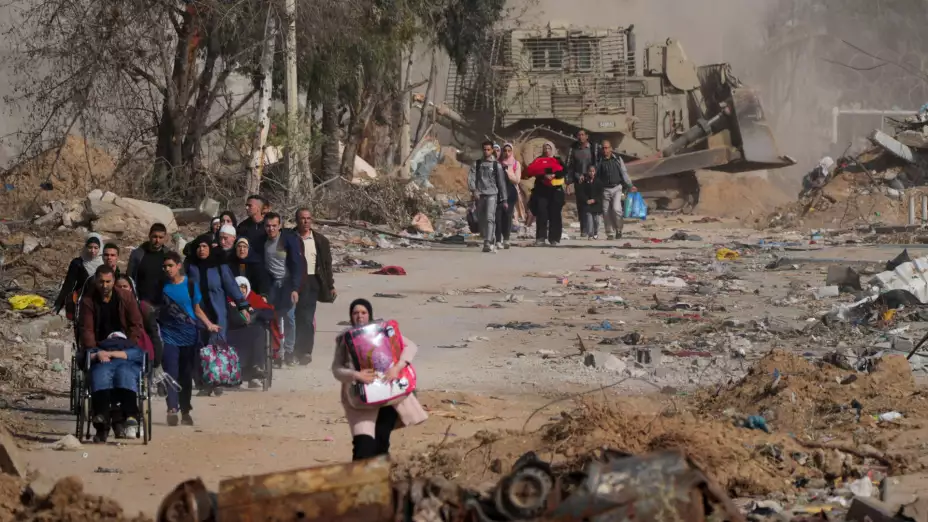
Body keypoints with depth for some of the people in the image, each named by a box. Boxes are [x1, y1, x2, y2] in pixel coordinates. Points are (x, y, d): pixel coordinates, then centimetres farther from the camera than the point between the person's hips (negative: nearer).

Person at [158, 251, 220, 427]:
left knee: (186, 374, 7)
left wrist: (209, 324, -6)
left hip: (188, 334, 1)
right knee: (171, 373, -13)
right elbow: (155, 309, 8)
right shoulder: (162, 286, 2)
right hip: (169, 334, -1)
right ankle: (172, 409, -23)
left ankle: (185, 411, 17)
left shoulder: (190, 285, 3)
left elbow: (197, 309, 8)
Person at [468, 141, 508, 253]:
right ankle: (491, 242, 18)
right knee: (482, 220, 6)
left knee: (490, 218, -18)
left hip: (492, 194, -3)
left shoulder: (496, 165, 5)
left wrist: (504, 199, 7)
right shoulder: (477, 164, 10)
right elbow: (470, 177, 1)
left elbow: (501, 182, 7)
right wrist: (474, 190, -17)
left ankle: (488, 243, -25)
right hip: (479, 195, 3)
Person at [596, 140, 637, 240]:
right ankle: (610, 234, 10)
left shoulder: (617, 159, 4)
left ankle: (619, 229, 1)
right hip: (605, 190, 2)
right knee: (606, 212, -1)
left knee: (616, 209, -19)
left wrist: (630, 186, 2)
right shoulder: (600, 161, 4)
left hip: (617, 188, -2)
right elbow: (596, 175, 10)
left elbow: (624, 173, 7)